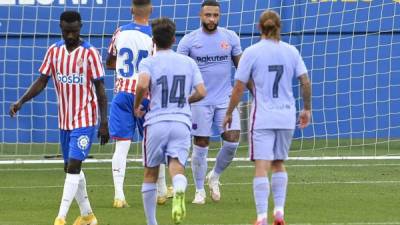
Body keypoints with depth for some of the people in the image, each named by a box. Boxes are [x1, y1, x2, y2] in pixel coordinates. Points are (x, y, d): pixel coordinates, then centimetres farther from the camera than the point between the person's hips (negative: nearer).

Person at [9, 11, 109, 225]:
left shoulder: (90, 53, -8)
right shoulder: (54, 51, 4)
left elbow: (100, 89, -7)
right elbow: (42, 81, 7)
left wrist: (104, 123, -10)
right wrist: (21, 101, -8)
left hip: (85, 120, -6)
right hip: (64, 120, 6)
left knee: (73, 166, -15)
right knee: (71, 168, 12)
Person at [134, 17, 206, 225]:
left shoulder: (148, 62, 0)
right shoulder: (188, 62, 10)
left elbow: (143, 85, -20)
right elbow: (201, 92, 5)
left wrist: (137, 106, -2)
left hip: (156, 122, -1)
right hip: (181, 122, 1)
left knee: (150, 173, 13)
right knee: (177, 168, -8)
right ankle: (179, 190, -45)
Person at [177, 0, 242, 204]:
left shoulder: (230, 38, 4)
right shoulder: (189, 40, -2)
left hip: (226, 100, 2)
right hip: (200, 101, -2)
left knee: (232, 141, -8)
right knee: (200, 145, 0)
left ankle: (214, 176, 18)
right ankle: (199, 191, 14)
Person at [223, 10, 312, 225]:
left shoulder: (252, 52, -5)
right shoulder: (291, 51, 4)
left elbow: (239, 88, -4)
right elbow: (305, 82, 2)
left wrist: (229, 113, 8)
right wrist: (307, 109, 16)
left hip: (262, 118, -3)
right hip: (286, 117, 4)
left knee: (262, 166, -6)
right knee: (279, 164, 17)